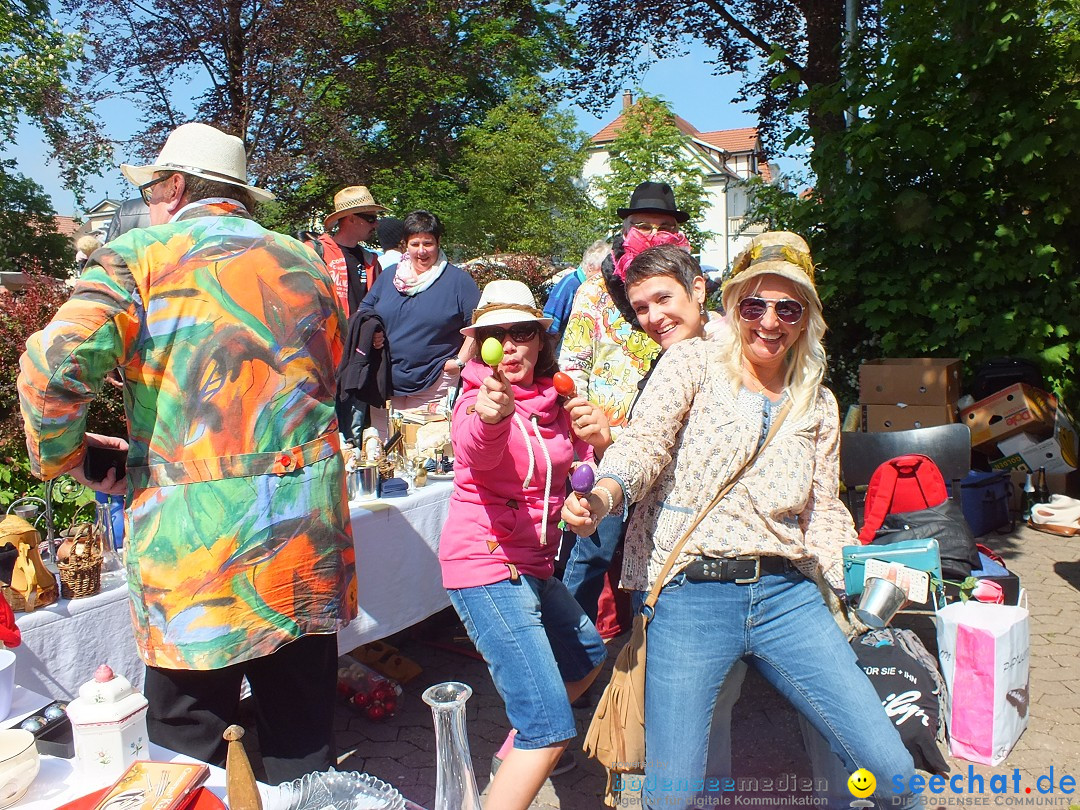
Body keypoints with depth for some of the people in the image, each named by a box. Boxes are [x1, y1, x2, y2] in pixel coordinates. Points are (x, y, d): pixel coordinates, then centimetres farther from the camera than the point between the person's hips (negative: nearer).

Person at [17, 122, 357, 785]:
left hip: (194, 545, -4)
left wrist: (64, 455, 3)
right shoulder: (305, 263, 12)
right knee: (303, 741, 18)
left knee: (189, 756, 13)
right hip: (306, 538, 5)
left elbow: (52, 365, -14)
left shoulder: (141, 255, -2)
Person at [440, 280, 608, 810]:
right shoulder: (478, 398, -16)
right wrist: (491, 416, -61)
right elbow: (475, 451, -39)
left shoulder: (553, 399, 6)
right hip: (486, 566, -9)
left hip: (534, 566, 9)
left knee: (588, 656, 29)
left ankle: (514, 755, 45)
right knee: (551, 729, -14)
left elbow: (585, 460, 13)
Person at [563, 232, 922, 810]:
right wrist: (604, 495, -33)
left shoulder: (817, 404, 13)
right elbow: (644, 442, -14)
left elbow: (823, 513, 17)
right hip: (690, 596, -3)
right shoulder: (693, 363, 2)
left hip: (787, 598, 4)